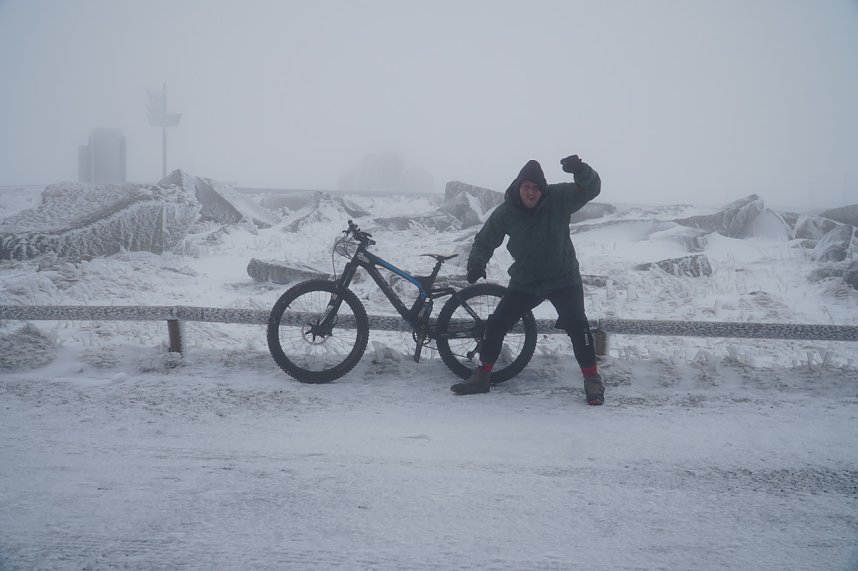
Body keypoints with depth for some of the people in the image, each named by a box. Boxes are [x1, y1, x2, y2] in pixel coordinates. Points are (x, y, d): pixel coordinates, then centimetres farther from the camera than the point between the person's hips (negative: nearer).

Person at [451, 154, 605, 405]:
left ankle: (592, 379, -3)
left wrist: (580, 170, -44)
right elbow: (485, 240, 0)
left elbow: (592, 188, -23)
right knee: (496, 324, 0)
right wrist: (476, 263, -20)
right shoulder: (505, 212, -10)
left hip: (564, 278, -2)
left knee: (577, 324, -18)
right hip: (524, 282, 2)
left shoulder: (559, 199, -15)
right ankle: (482, 377, 15)